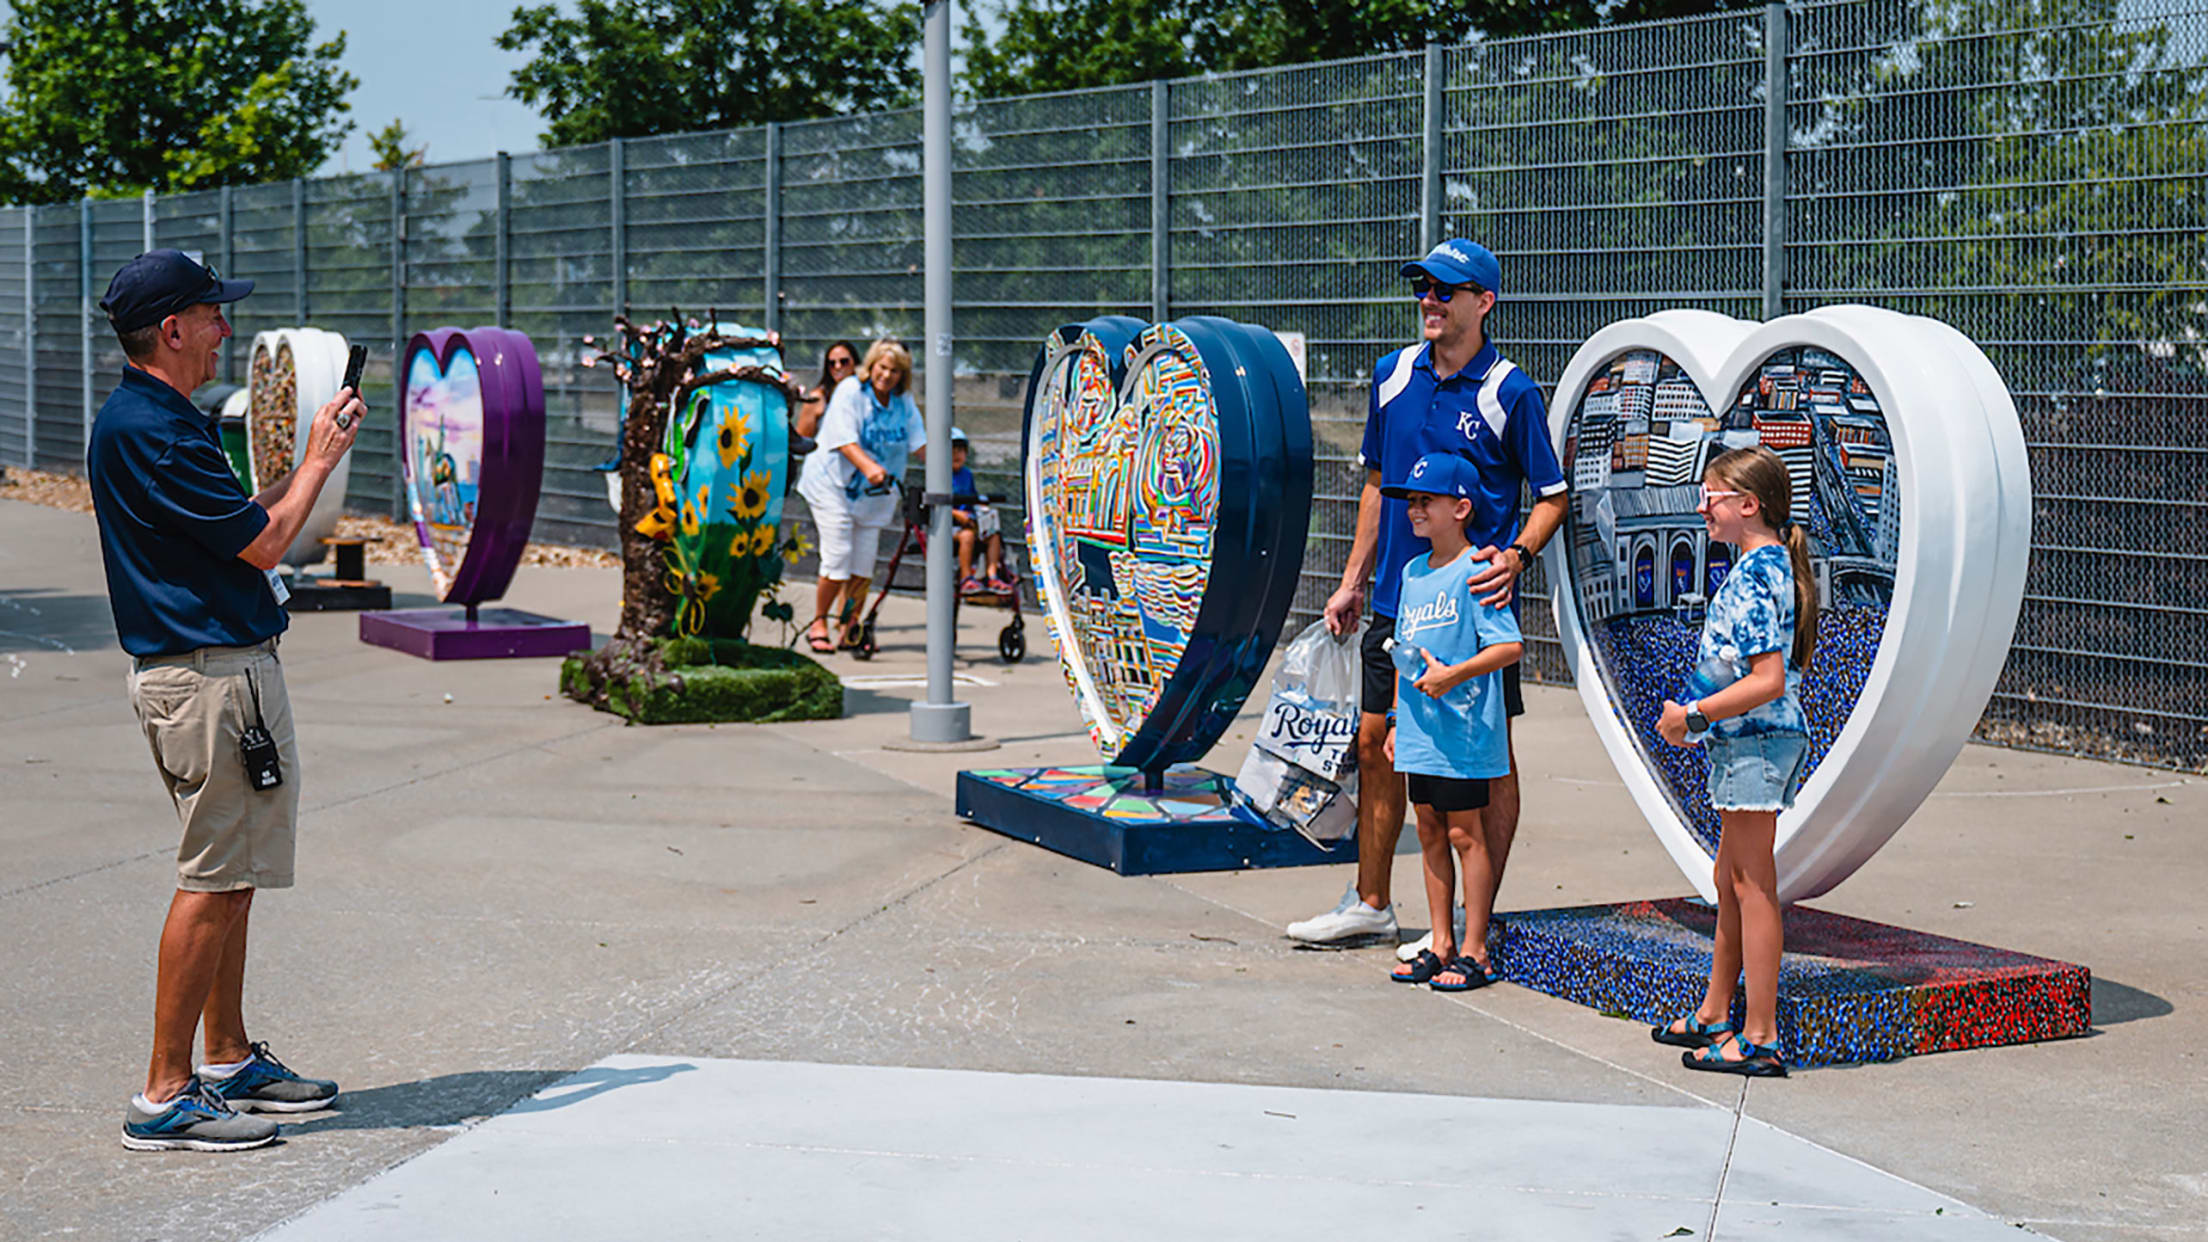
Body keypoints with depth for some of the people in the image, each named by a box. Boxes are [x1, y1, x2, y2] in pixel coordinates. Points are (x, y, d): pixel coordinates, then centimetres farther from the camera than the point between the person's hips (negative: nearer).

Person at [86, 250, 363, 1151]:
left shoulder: (152, 420, 15)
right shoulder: (147, 430, -18)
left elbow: (237, 525, 20)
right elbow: (263, 542, -16)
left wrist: (311, 458, 17)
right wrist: (318, 459, -2)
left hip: (224, 665, 11)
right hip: (209, 677, -11)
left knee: (232, 877, 17)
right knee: (212, 884, -8)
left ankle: (228, 1061, 26)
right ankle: (165, 1096, -4)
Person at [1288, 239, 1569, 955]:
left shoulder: (1510, 393, -8)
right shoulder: (1393, 375, 8)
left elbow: (1552, 496, -4)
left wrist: (1516, 556, -22)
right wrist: (1353, 581, 15)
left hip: (1474, 602, -6)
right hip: (1396, 599, 6)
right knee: (1377, 745, 12)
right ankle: (1371, 903, 25)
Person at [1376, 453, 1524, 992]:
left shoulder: (1473, 572, -12)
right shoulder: (1413, 572, 13)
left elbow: (1510, 646, -17)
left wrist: (1453, 675, -25)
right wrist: (1398, 719, 18)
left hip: (1462, 730, -8)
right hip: (1420, 733, 8)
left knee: (1464, 833, -2)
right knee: (1430, 832, 12)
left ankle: (1474, 952, 6)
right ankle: (1440, 944, 21)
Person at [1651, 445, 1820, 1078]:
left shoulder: (1753, 575, -18)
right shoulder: (1771, 564, 14)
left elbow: (1767, 680, -25)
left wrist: (1694, 716, -18)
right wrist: (1697, 715, 16)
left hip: (1756, 741, -10)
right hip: (1750, 742, 10)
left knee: (1751, 884, -6)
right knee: (1730, 879, 18)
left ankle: (1761, 1039, -2)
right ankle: (1713, 1016, 30)